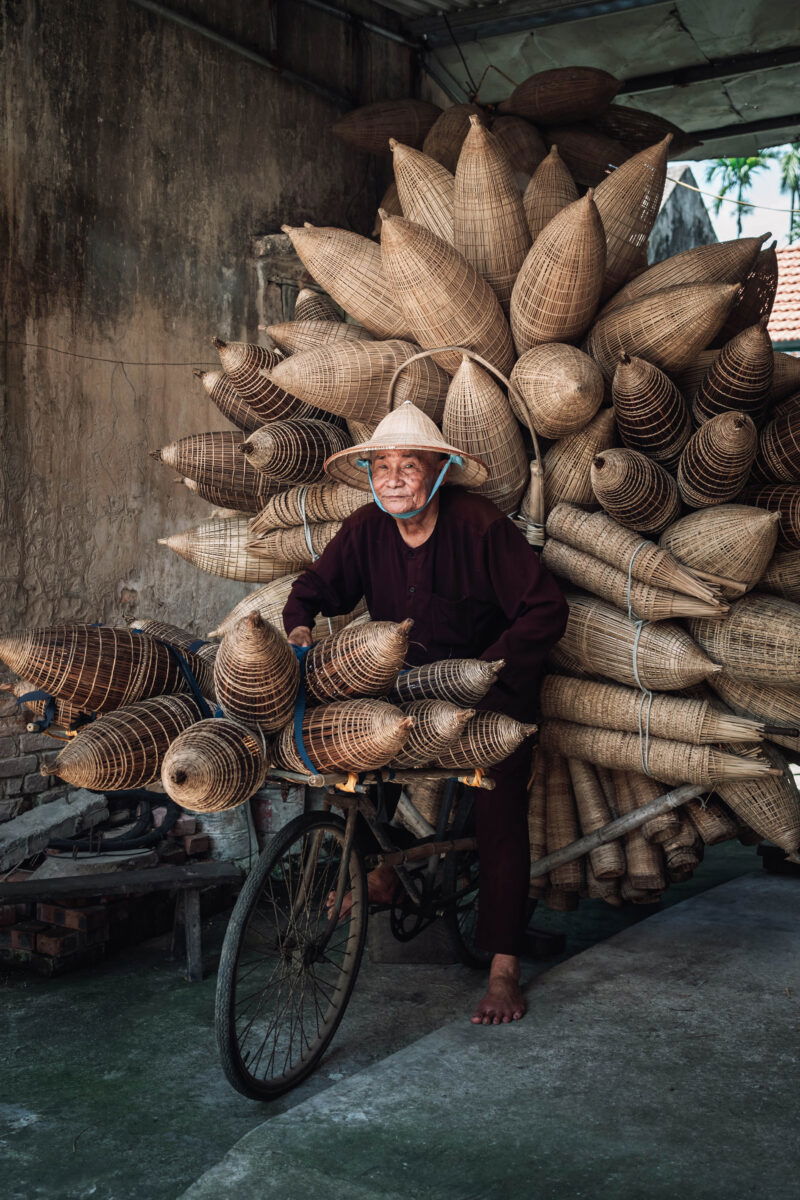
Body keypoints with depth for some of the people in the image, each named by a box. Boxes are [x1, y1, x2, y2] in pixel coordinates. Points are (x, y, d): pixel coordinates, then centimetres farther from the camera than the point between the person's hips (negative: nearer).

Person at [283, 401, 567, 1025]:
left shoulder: (481, 526, -24)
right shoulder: (368, 528, -11)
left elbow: (546, 610, -24)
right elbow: (316, 586, 0)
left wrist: (488, 666, -33)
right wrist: (300, 628, -21)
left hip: (492, 689, -4)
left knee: (500, 818, -9)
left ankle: (503, 971, 0)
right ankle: (379, 867, 17)